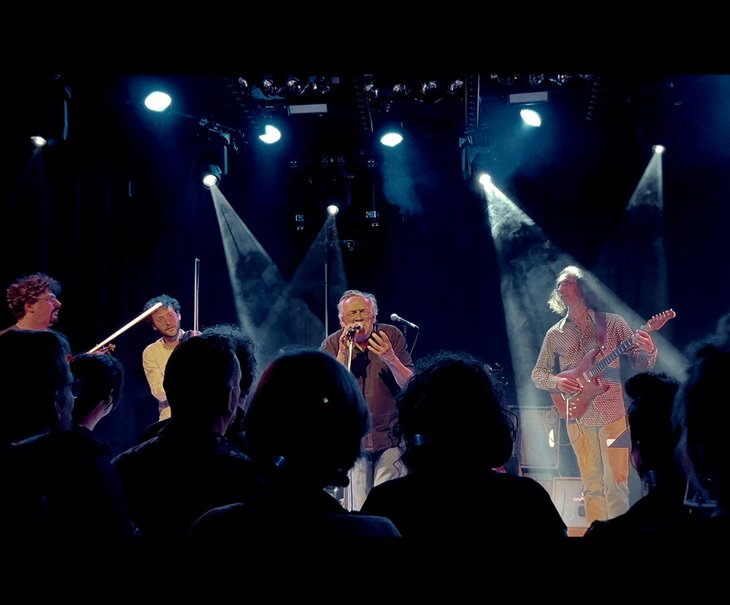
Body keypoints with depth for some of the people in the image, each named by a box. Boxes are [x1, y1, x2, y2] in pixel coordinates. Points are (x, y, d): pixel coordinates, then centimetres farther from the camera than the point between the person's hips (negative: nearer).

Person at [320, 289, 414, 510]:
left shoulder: (391, 336, -1)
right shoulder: (331, 345, 0)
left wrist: (390, 359, -22)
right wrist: (343, 353, -17)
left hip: (390, 436, 0)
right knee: (358, 509, 0)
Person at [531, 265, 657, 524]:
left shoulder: (612, 323, 1)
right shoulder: (555, 334, 8)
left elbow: (640, 364, 0)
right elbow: (537, 373, 13)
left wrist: (648, 351, -23)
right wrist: (557, 382, -8)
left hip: (612, 415, -2)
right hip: (577, 417, 2)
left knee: (616, 482, -5)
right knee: (592, 485, 7)